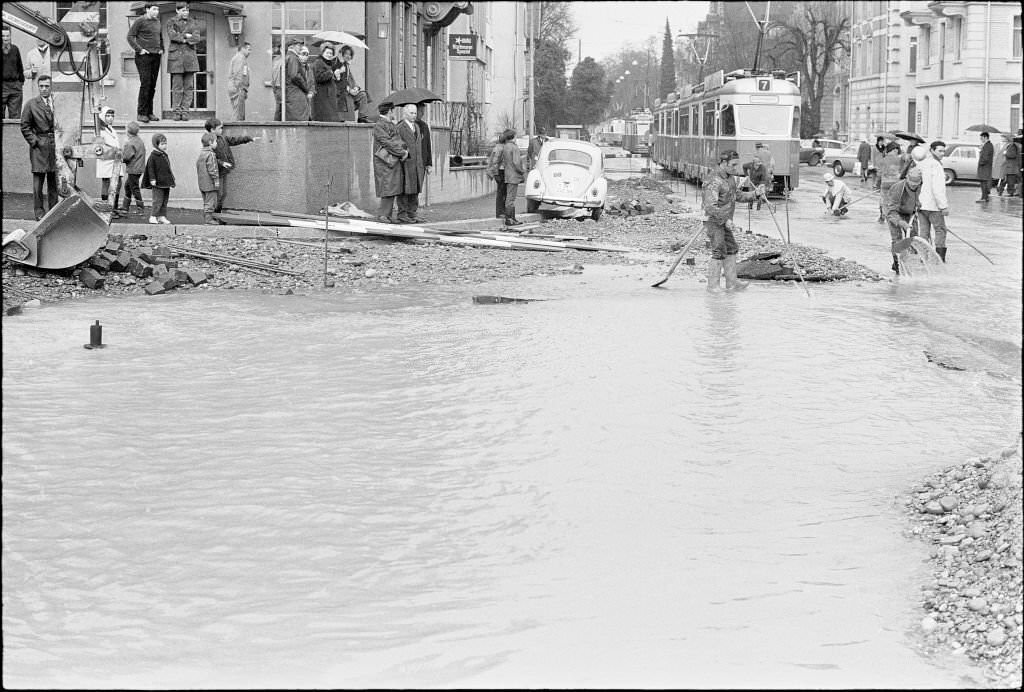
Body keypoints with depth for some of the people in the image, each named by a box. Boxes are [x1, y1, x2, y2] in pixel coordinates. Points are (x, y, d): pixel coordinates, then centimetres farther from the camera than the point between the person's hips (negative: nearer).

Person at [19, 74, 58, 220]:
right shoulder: (31, 104, 4)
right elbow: (25, 127, 4)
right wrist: (34, 141, -6)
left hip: (55, 146, 2)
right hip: (39, 147, -2)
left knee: (54, 180, 5)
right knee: (38, 179, -3)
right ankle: (39, 212, 0)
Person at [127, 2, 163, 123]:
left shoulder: (157, 22, 16)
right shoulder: (140, 21, -4)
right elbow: (130, 37, -6)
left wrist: (161, 49, 15)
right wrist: (139, 49, -13)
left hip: (156, 56, 7)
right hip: (143, 56, -7)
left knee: (152, 85, 6)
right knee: (145, 83, -12)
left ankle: (149, 112, 11)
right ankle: (141, 114, -9)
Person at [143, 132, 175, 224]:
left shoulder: (165, 156, 14)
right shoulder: (153, 156, -9)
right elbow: (150, 168, -11)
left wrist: (171, 178, 21)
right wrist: (152, 179, -17)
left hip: (166, 183, 8)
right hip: (158, 183, -8)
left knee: (165, 200, 9)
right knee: (158, 200, -9)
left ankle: (162, 216, 14)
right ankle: (153, 216, -3)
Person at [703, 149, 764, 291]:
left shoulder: (729, 177, 7)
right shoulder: (714, 181, -25)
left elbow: (736, 196, 14)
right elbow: (710, 207, -31)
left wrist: (755, 194, 2)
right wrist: (726, 220, -32)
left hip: (724, 221, 10)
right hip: (714, 221, -10)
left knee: (731, 250, 13)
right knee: (719, 252, -9)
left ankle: (732, 282, 20)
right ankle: (713, 285, -1)